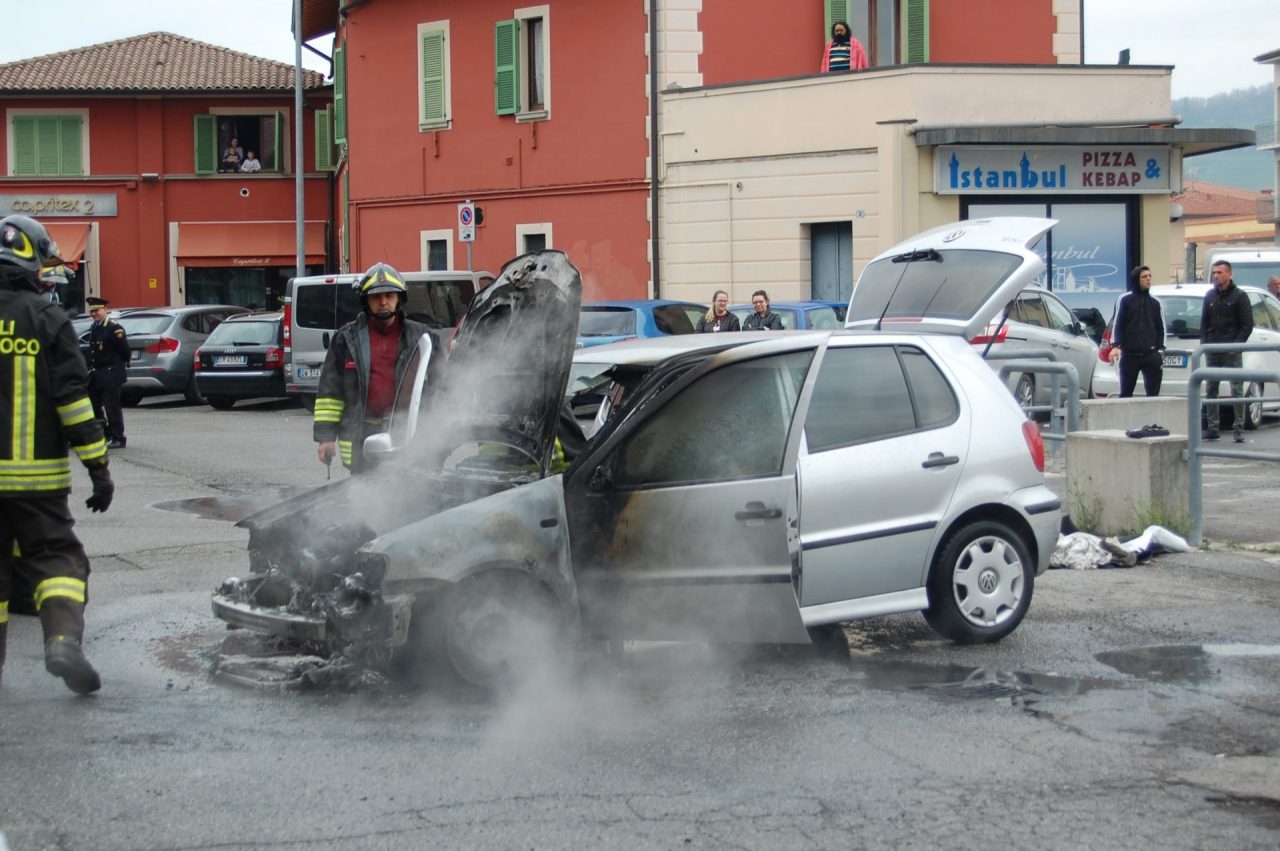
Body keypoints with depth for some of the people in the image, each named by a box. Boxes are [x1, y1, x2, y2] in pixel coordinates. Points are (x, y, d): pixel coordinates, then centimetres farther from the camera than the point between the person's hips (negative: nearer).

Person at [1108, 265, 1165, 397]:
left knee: (1153, 392, 0)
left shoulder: (1155, 302, 12)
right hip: (1129, 354, -2)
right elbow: (1117, 324, 0)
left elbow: (1160, 327, 13)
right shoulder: (1124, 300, 4)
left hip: (1151, 355, 2)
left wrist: (1160, 349, 3)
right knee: (1126, 392, 1)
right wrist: (1115, 346, -11)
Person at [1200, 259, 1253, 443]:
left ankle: (1239, 429, -4)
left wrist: (1237, 344, -12)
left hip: (1232, 351, -5)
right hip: (1212, 351, 5)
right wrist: (1204, 343, 2)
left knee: (1237, 389, -5)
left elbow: (1247, 325, -3)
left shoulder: (1239, 296, -2)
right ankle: (1212, 428, 8)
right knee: (1210, 389, 4)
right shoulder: (1210, 296, 12)